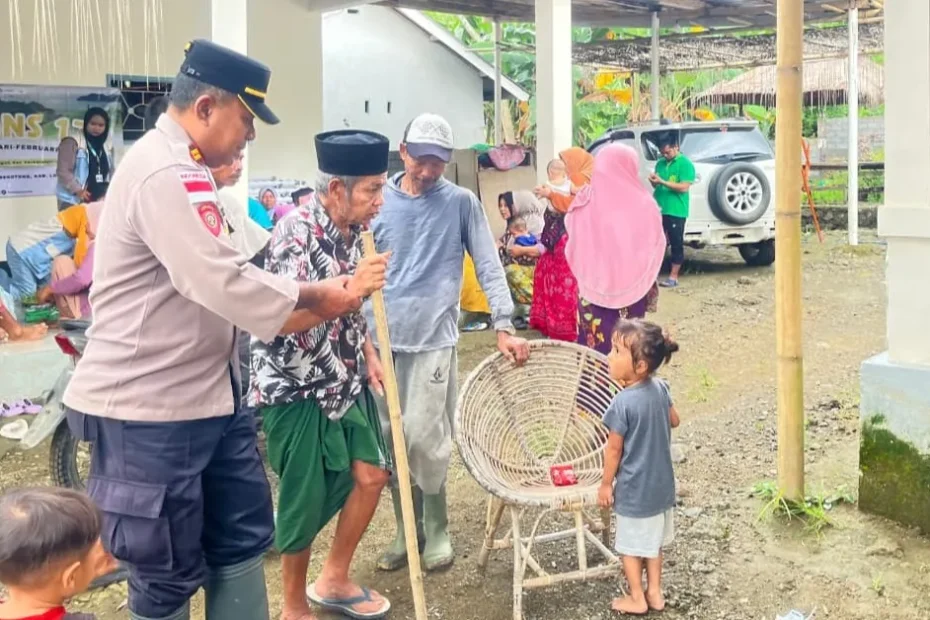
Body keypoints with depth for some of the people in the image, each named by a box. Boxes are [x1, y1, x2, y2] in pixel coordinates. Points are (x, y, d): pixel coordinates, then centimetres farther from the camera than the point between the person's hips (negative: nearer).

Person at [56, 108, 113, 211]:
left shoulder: (107, 148, 15)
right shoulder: (72, 143, -4)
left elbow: (111, 173, 19)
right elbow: (63, 171, -10)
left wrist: (108, 194, 2)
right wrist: (78, 190, -20)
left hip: (99, 203, 6)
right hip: (73, 201, -6)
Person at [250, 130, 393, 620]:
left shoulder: (350, 232, 4)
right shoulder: (297, 232, -22)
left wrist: (368, 355, 7)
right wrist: (350, 288, -35)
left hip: (344, 381, 8)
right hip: (297, 388, -8)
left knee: (371, 476, 13)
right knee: (305, 504, 4)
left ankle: (333, 580, 33)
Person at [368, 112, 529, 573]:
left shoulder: (460, 202, -1)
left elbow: (488, 266, -3)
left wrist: (503, 326, -11)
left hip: (432, 338, -3)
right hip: (381, 339, 3)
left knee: (424, 437, -6)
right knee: (390, 439, 8)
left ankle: (436, 528, 14)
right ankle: (407, 529, 23)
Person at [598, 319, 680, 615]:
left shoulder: (623, 403, -27)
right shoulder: (660, 388, -8)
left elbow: (614, 449, -18)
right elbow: (674, 421, 9)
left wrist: (606, 484, -5)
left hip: (634, 488, -7)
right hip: (661, 482, 7)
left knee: (631, 544, 13)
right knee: (653, 539, 23)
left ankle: (637, 599, 28)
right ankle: (654, 593, 35)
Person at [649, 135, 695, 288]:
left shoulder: (685, 164, -7)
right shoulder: (660, 163, 14)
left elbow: (684, 187, -16)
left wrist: (662, 181, -19)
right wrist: (654, 181, -2)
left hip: (676, 212, -6)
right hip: (659, 210, 6)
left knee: (676, 244, 1)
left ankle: (673, 277, 6)